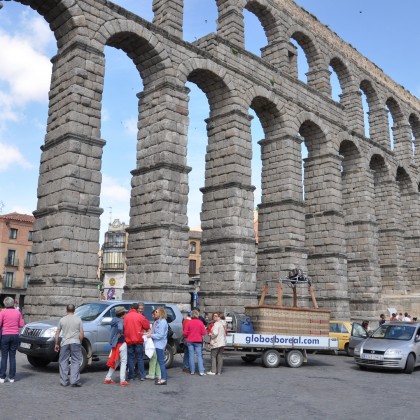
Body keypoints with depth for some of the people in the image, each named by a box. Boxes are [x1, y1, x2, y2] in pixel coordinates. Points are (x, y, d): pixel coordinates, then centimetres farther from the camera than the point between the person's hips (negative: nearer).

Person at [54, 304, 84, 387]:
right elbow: (81, 334, -2)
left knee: (63, 362, 11)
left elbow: (57, 333, 6)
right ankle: (74, 381, -2)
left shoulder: (62, 320, 4)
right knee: (76, 362, 3)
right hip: (75, 343, -1)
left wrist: (56, 344, 15)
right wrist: (80, 342, 11)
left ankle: (64, 381, 13)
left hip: (64, 343, 2)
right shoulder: (78, 319, 0)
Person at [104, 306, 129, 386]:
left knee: (115, 361, 19)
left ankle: (108, 378, 23)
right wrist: (120, 334, -20)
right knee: (123, 361, 0)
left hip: (115, 344, 8)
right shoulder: (120, 321, -17)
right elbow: (120, 328, -37)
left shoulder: (115, 320, 10)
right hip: (121, 343, -8)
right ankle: (122, 380, 0)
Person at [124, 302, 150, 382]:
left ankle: (131, 376, 9)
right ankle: (142, 376, 6)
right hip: (138, 340, -2)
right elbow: (147, 326, -1)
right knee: (140, 358, 6)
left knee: (131, 358, 8)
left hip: (129, 340, 2)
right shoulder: (140, 316, -6)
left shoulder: (126, 317, 2)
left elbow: (124, 328, 9)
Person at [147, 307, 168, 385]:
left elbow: (161, 335, -18)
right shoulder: (157, 321, 14)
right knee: (160, 361, 13)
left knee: (161, 362, -6)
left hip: (160, 344, -9)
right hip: (157, 344, 9)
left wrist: (151, 335, -13)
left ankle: (164, 379, -2)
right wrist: (151, 333, 2)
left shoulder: (163, 322, -15)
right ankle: (162, 377, 20)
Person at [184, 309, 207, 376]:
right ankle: (201, 371, -5)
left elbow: (185, 333, -3)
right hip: (198, 341, -1)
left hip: (190, 341, 1)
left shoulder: (189, 323, -4)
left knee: (191, 356, 8)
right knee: (199, 356, 2)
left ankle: (192, 371, 10)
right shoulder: (200, 322, -6)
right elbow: (204, 333, -5)